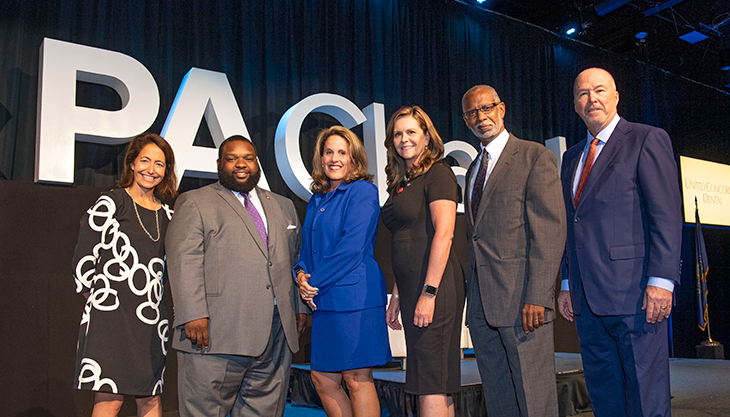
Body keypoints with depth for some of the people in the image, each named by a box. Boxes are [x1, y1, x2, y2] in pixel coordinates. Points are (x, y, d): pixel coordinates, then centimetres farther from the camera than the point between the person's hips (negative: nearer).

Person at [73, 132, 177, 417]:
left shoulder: (166, 215, 14)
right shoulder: (111, 203, -2)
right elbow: (83, 259, -3)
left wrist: (152, 302, 15)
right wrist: (99, 300, -1)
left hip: (151, 316, 5)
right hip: (111, 314, -5)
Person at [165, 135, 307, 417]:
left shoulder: (283, 206, 21)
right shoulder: (195, 202, 5)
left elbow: (295, 261, 21)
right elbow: (183, 260, -6)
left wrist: (299, 307, 11)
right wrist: (193, 316, -16)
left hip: (277, 331, 5)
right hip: (218, 331, -4)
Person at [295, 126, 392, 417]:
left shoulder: (363, 191, -6)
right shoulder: (317, 200, 18)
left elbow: (352, 247, -15)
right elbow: (307, 246, 21)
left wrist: (315, 282, -11)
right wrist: (301, 273, 0)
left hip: (354, 296, -8)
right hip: (323, 301, 8)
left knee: (356, 379, 0)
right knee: (322, 379, 11)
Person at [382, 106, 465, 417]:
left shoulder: (437, 173, -5)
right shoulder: (401, 182, 19)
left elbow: (443, 234, -15)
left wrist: (429, 293, -21)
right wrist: (397, 296, 17)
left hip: (435, 286, -8)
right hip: (411, 288, 9)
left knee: (430, 383, -6)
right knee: (437, 385, 13)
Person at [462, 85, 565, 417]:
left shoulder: (535, 157, -2)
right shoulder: (473, 170, 21)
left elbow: (551, 229, -11)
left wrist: (537, 296, -19)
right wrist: (472, 295, 12)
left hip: (522, 299, -7)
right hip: (480, 301, 7)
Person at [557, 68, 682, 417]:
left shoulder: (647, 140, 0)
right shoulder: (572, 157, 20)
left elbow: (667, 215, -9)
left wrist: (661, 280, -17)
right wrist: (567, 284, 15)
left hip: (634, 293, -6)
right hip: (586, 298, 7)